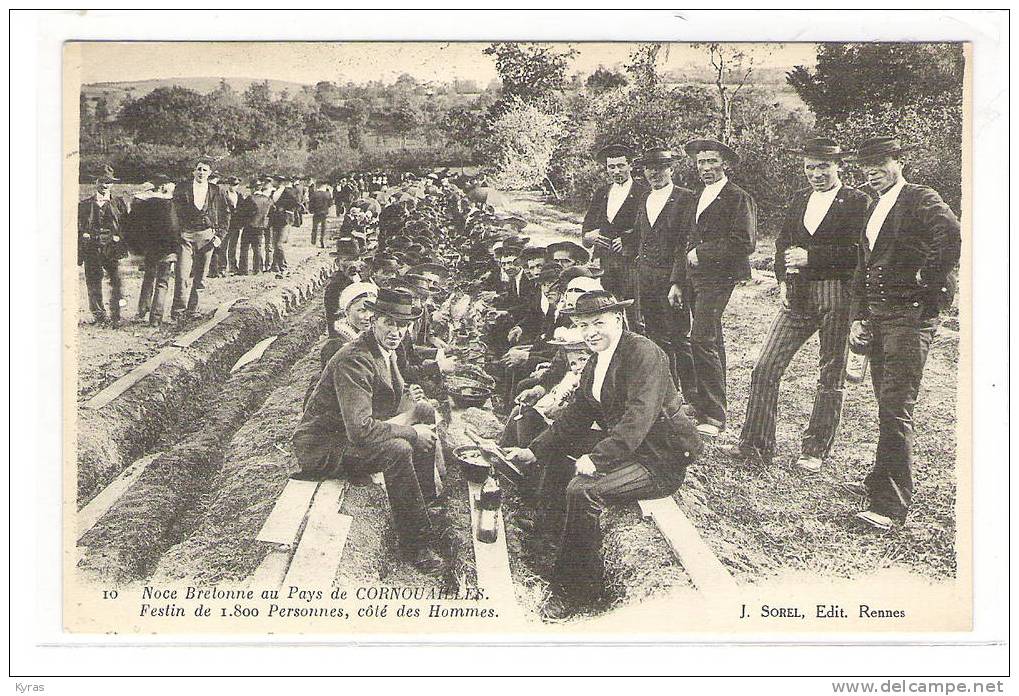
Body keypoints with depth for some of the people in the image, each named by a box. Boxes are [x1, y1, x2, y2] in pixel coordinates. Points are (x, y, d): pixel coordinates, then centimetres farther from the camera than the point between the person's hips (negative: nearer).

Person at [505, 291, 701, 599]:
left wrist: (598, 457, -38)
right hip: (620, 443, 10)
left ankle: (580, 587, -12)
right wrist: (535, 451, 4)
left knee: (583, 489, -26)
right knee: (558, 449, 13)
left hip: (661, 457, -10)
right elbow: (575, 415, 14)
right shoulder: (595, 364, 11)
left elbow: (640, 415, -30)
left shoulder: (644, 353, -18)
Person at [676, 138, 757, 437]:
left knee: (702, 339, -15)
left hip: (718, 278, -8)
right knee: (711, 341, 14)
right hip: (695, 278, 8)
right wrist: (677, 281, 16)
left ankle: (712, 416, -11)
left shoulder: (739, 199, -7)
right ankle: (705, 404, 21)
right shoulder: (698, 197, 18)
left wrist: (701, 253, -12)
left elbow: (745, 244, -16)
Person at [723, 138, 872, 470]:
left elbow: (857, 251, -14)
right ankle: (756, 445, 6)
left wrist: (811, 256, -17)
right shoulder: (799, 199, 14)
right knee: (765, 368, -2)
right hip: (798, 296, 5)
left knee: (831, 376, 7)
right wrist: (783, 279, 2)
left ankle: (815, 450, 19)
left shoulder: (857, 202, -4)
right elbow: (783, 241, 17)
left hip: (837, 295, -5)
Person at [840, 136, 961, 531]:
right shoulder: (875, 209, 19)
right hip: (878, 316, 9)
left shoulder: (921, 199, -9)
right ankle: (881, 482, 27)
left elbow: (951, 236, -28)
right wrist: (860, 317, 15)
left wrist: (929, 284, -17)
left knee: (896, 408, -12)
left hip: (910, 315, -9)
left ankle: (890, 506, -11)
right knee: (886, 404, 16)